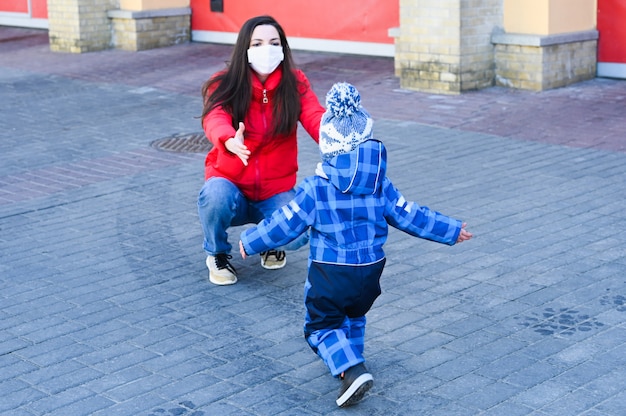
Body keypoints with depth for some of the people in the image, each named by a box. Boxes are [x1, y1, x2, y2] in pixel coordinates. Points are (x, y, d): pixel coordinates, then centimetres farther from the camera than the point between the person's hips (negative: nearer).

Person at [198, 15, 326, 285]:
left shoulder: (295, 83, -7)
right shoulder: (224, 84, -11)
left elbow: (316, 118, -24)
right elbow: (215, 120, -32)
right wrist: (230, 141, -57)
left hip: (276, 191, 1)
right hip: (231, 184, -1)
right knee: (215, 195, -35)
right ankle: (217, 254, -2)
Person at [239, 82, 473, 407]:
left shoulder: (315, 188, -15)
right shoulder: (379, 184, -4)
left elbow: (285, 225, -11)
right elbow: (409, 216, 2)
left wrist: (250, 242, 4)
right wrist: (451, 230, 15)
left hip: (329, 274, -4)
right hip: (370, 271, 4)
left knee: (322, 325, 9)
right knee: (354, 318, 30)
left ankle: (352, 371, -11)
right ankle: (348, 362, 36)